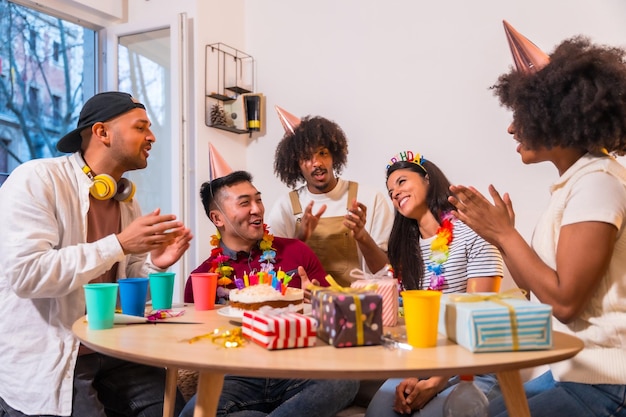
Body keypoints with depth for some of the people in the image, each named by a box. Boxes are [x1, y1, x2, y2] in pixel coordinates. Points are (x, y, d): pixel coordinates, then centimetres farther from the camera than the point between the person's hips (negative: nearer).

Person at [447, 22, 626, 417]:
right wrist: (501, 235, -1)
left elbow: (565, 300, -21)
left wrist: (505, 234, -14)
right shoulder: (576, 181, 9)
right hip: (573, 370, 8)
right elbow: (540, 289, 11)